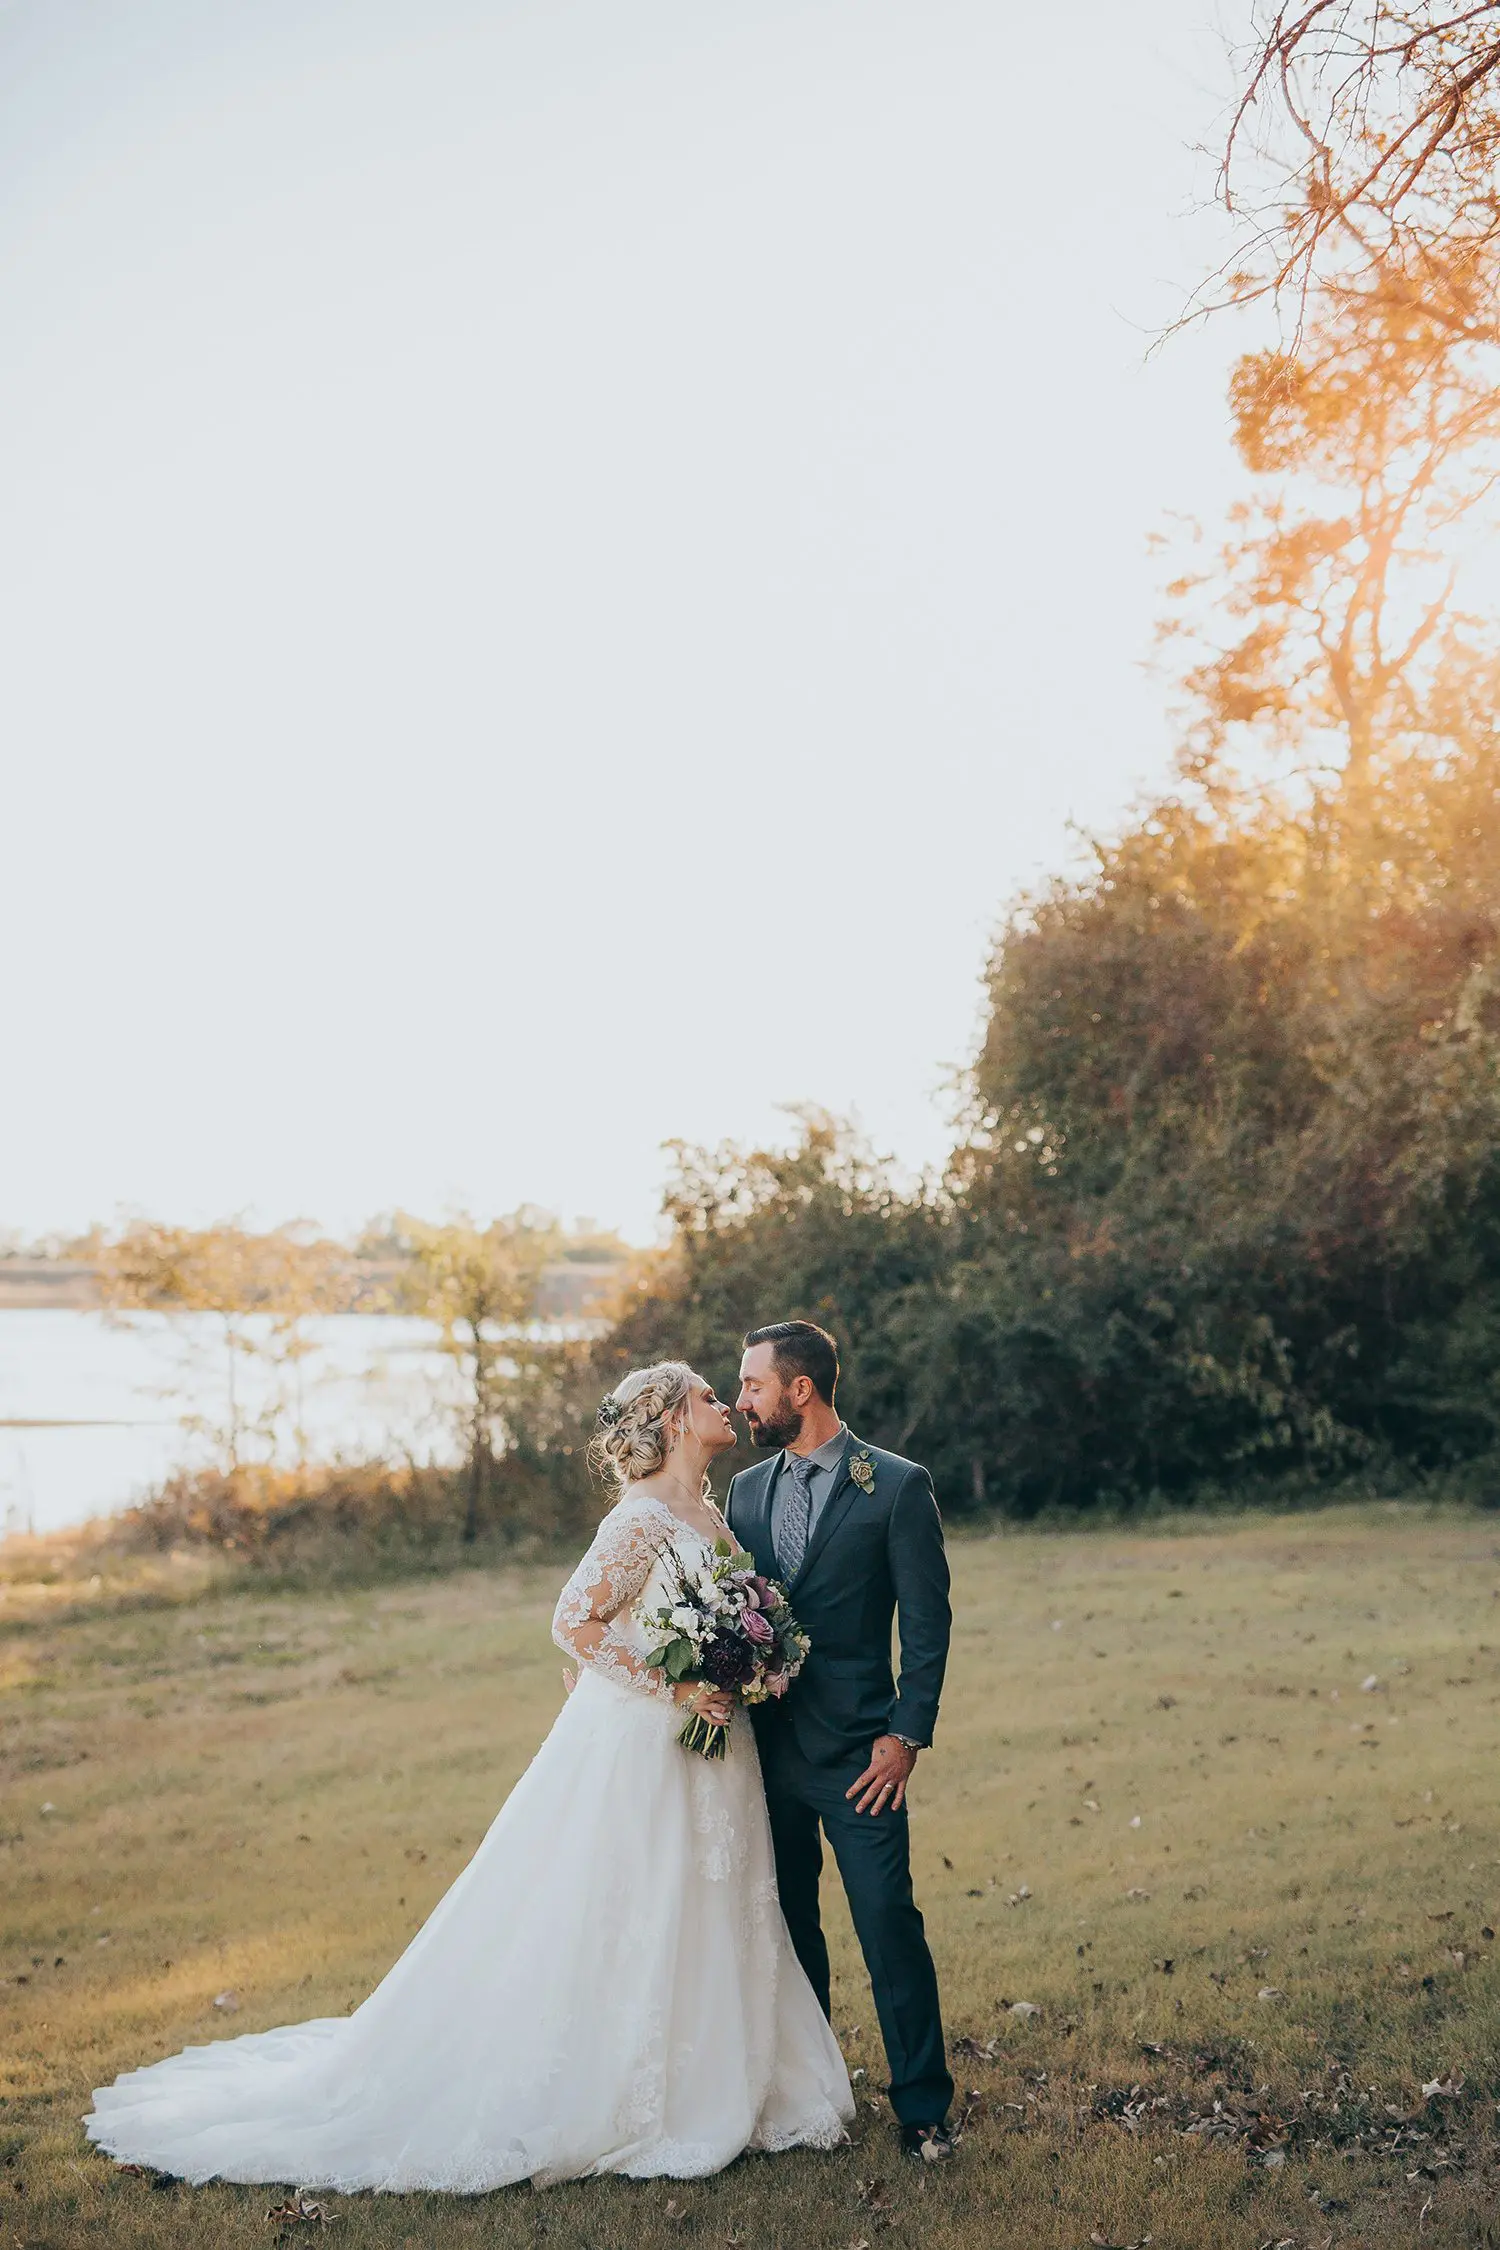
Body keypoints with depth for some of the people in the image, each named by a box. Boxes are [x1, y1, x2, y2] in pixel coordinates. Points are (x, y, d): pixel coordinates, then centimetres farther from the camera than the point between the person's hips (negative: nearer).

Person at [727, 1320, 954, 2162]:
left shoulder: (898, 1485, -6)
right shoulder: (748, 1488, 10)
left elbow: (927, 1620, -6)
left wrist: (906, 1736, -12)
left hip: (857, 1752, -5)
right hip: (767, 1746, 5)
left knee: (890, 1926, -5)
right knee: (787, 1926, 13)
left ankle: (923, 2106, 7)